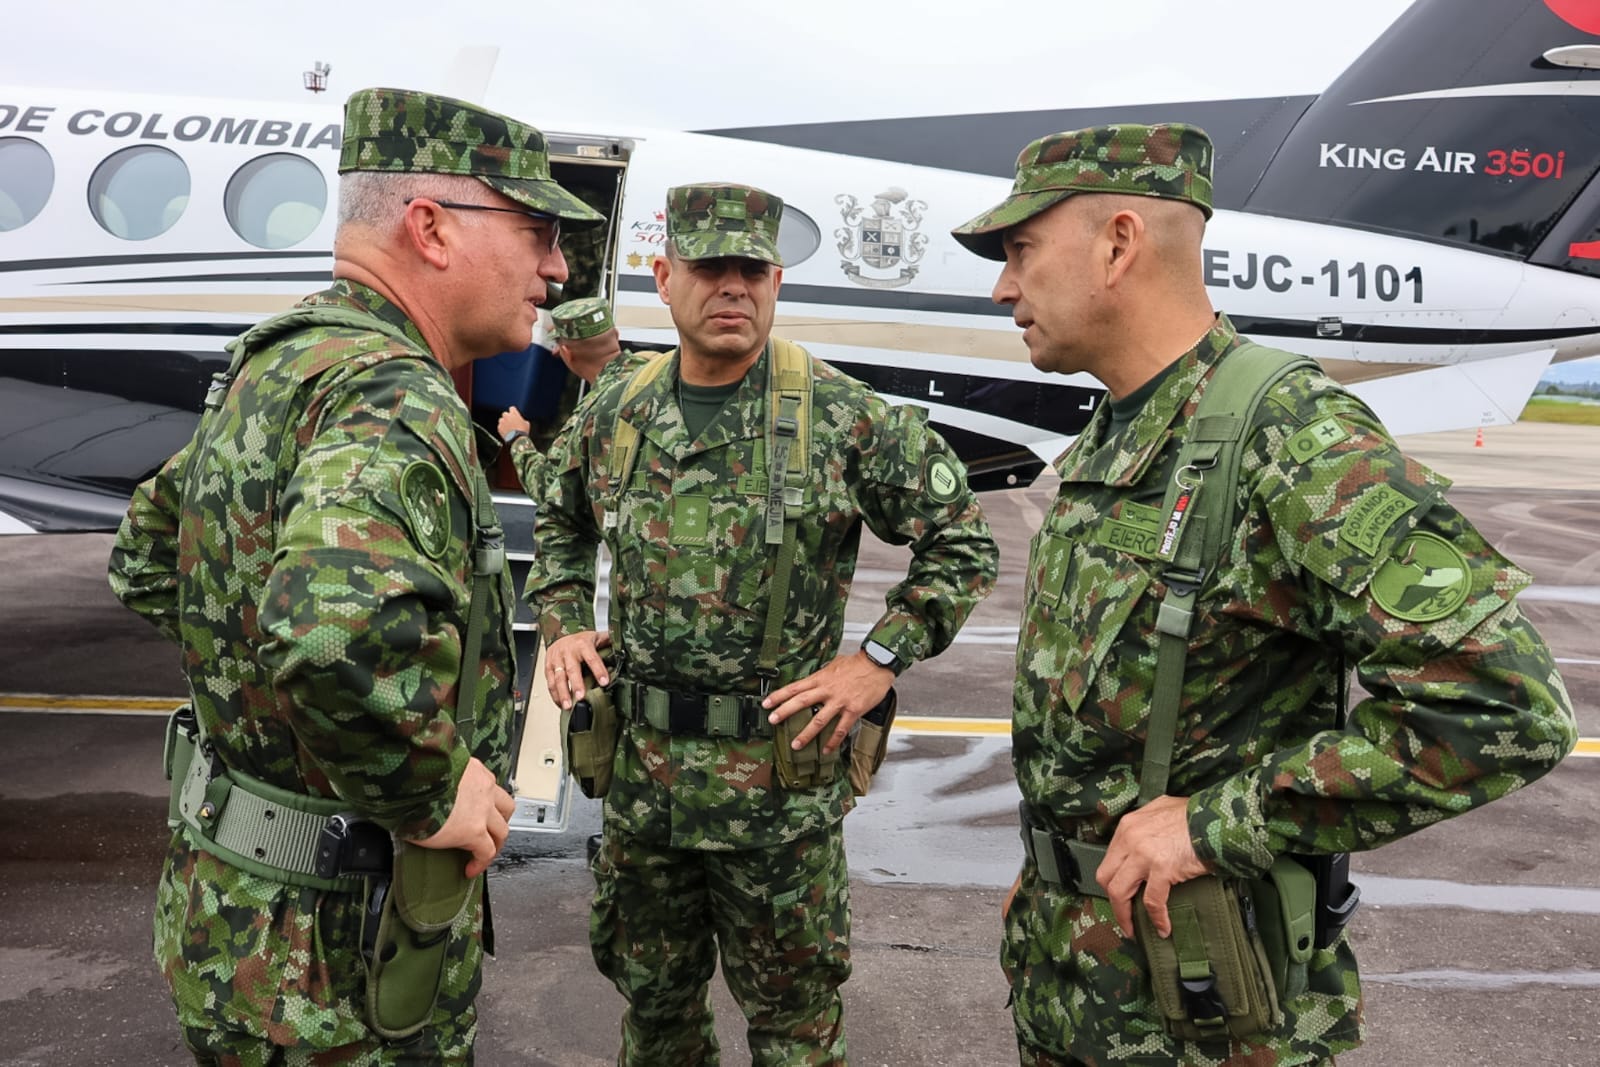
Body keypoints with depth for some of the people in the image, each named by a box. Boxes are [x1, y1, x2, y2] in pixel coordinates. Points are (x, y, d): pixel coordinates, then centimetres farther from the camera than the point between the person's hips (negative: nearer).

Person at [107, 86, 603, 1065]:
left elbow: (149, 565, 16)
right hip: (336, 957, -8)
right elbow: (340, 627, -46)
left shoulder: (271, 367, 4)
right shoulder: (394, 399, -27)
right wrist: (432, 796, -29)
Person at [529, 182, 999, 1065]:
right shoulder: (613, 416, 3)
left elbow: (962, 543, -4)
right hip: (641, 767, 4)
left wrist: (880, 660, -10)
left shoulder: (842, 417, -10)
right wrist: (563, 624, 5)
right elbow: (560, 526, 21)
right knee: (653, 995, 22)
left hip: (782, 774, -3)